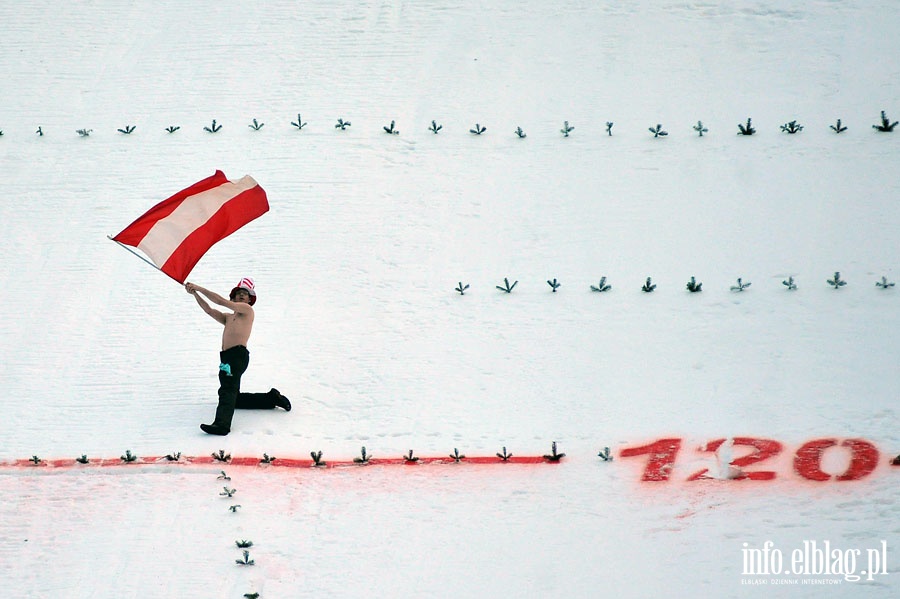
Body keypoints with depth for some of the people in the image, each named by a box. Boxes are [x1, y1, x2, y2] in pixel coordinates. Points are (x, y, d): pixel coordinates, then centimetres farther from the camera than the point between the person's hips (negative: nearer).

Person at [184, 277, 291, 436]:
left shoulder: (247, 309, 6)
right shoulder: (228, 318, 29)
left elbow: (221, 301, -2)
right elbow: (209, 310, 20)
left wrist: (200, 288, 0)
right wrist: (195, 293, 7)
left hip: (238, 354, -10)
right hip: (227, 358, 10)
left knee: (227, 390, -29)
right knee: (234, 399, 18)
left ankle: (222, 424, -47)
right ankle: (272, 398, 27)